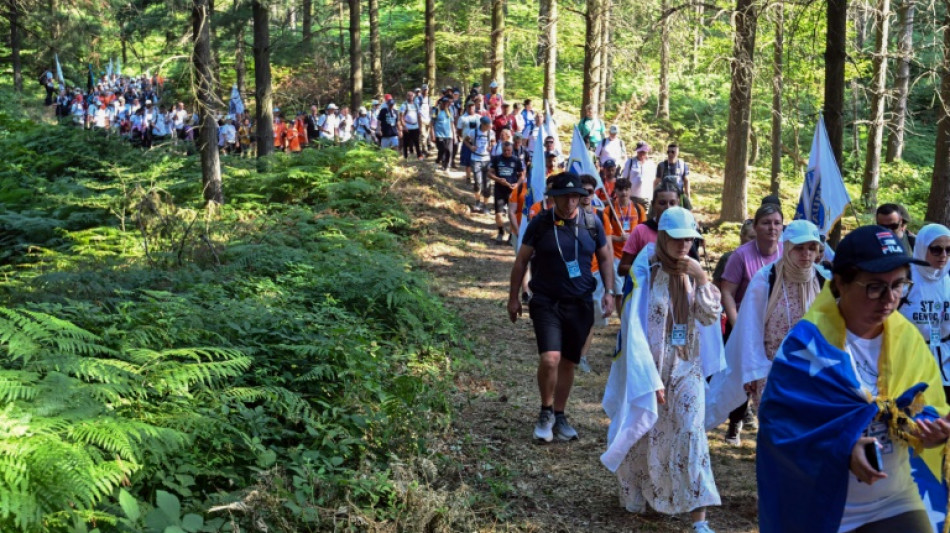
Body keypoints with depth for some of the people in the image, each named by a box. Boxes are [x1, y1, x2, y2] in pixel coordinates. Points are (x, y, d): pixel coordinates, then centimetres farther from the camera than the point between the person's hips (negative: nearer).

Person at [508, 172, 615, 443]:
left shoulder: (592, 224, 0)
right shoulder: (540, 224, -6)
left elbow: (605, 258, 13)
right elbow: (521, 260, 2)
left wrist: (609, 292, 4)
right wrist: (513, 297, 3)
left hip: (580, 304, 3)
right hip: (546, 302, -3)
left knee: (568, 362, 11)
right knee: (550, 359, -18)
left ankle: (559, 416, 29)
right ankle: (546, 412, 6)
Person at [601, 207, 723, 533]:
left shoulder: (692, 271, -1)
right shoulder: (646, 272, -15)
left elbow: (710, 318, -1)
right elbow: (636, 329, -14)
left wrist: (703, 281, -16)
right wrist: (651, 379, -17)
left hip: (687, 368, 3)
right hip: (651, 367, -3)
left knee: (690, 435, -7)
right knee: (643, 435, 13)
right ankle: (635, 496, 38)